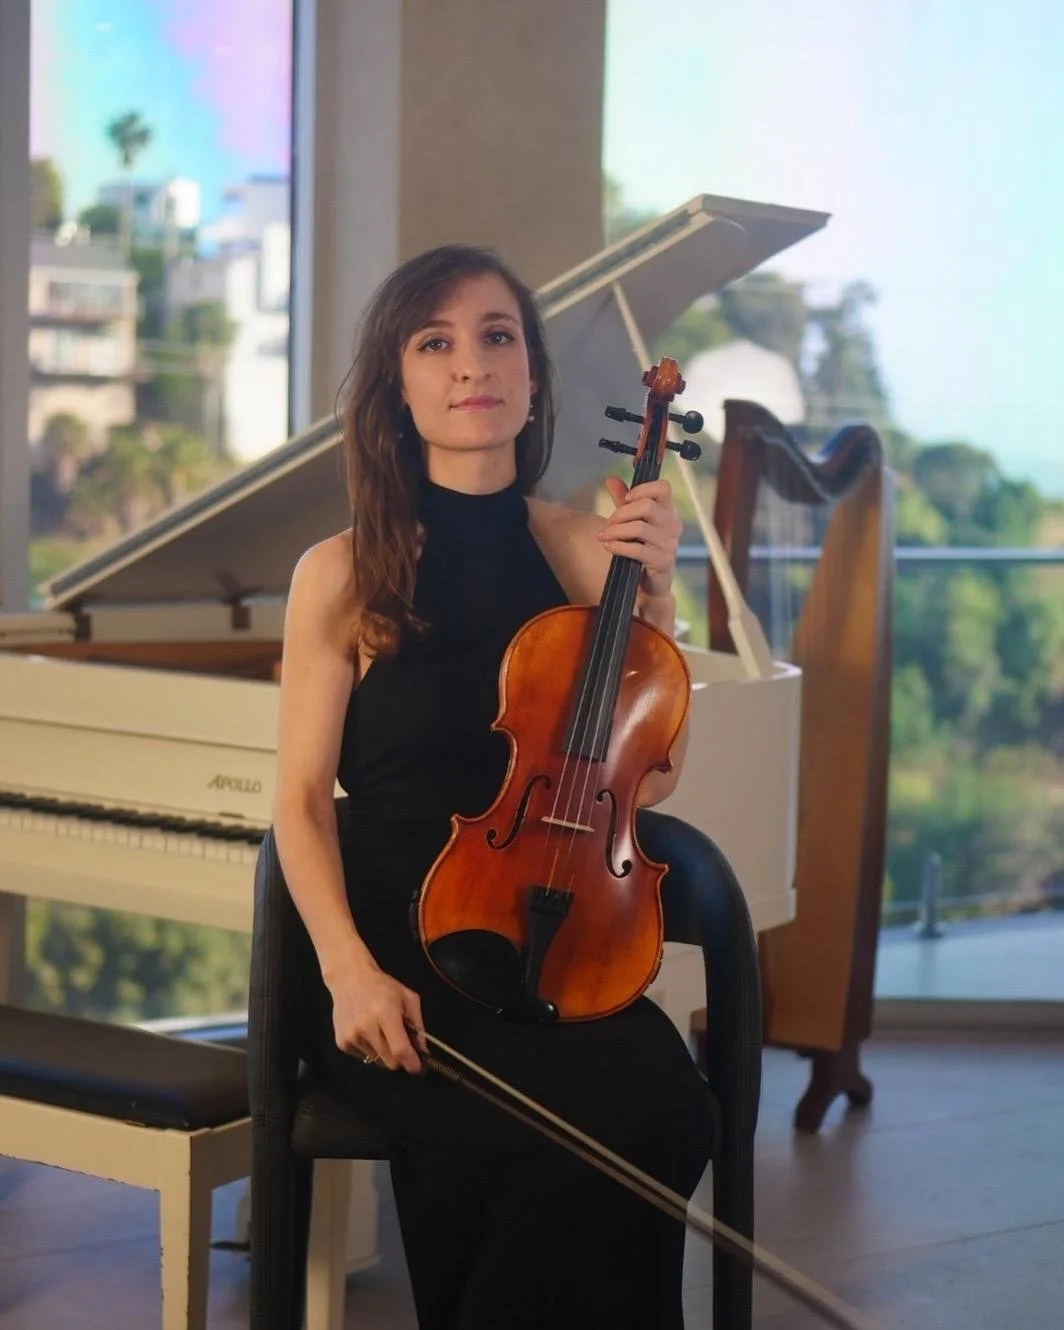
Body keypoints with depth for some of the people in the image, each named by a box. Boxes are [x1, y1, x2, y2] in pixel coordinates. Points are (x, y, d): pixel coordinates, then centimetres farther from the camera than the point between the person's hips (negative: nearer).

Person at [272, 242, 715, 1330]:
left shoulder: (588, 550, 9)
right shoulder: (344, 575, 2)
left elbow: (648, 780, 8)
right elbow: (301, 802, 0)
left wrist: (651, 595, -4)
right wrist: (349, 971, -16)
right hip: (396, 950, -3)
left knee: (663, 1108, -30)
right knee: (568, 1139, -31)